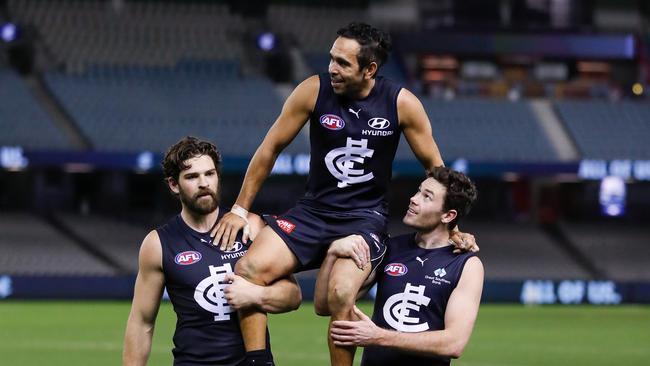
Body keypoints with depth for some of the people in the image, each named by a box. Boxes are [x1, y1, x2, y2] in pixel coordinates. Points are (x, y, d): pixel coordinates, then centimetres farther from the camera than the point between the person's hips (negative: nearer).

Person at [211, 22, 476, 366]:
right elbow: (271, 148, 3)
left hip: (366, 216, -2)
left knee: (341, 291, -31)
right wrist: (240, 209, 5)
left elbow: (434, 166, 4)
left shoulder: (402, 104, -9)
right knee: (249, 269, -22)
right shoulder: (314, 91, -8)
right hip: (313, 210, 2)